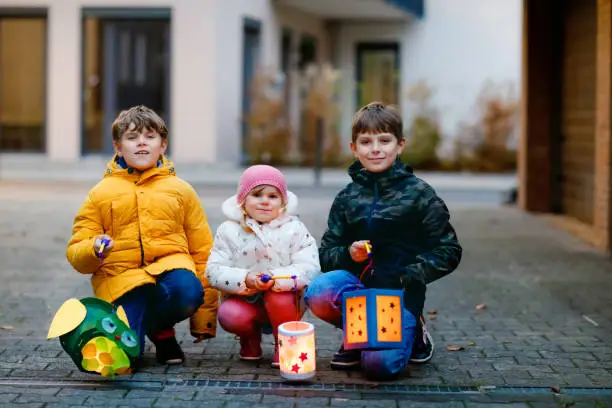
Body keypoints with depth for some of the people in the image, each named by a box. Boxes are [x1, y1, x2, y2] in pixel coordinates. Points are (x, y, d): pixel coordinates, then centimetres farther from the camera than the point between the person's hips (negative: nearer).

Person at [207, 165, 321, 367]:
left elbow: (310, 268, -15)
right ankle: (251, 336, 8)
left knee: (278, 298, -34)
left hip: (284, 302, -1)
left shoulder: (294, 229, -4)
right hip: (243, 302, 1)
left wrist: (277, 278, -33)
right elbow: (214, 271, -9)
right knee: (229, 316, -30)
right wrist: (245, 279, -28)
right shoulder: (229, 230, -1)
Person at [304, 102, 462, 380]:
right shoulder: (347, 197, 9)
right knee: (317, 293, -31)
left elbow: (449, 251, -1)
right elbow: (326, 253, 9)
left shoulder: (419, 194, 0)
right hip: (357, 281, 3)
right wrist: (348, 254, -14)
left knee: (380, 363, -25)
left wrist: (409, 275, -14)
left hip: (400, 290, -3)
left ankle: (411, 332, 11)